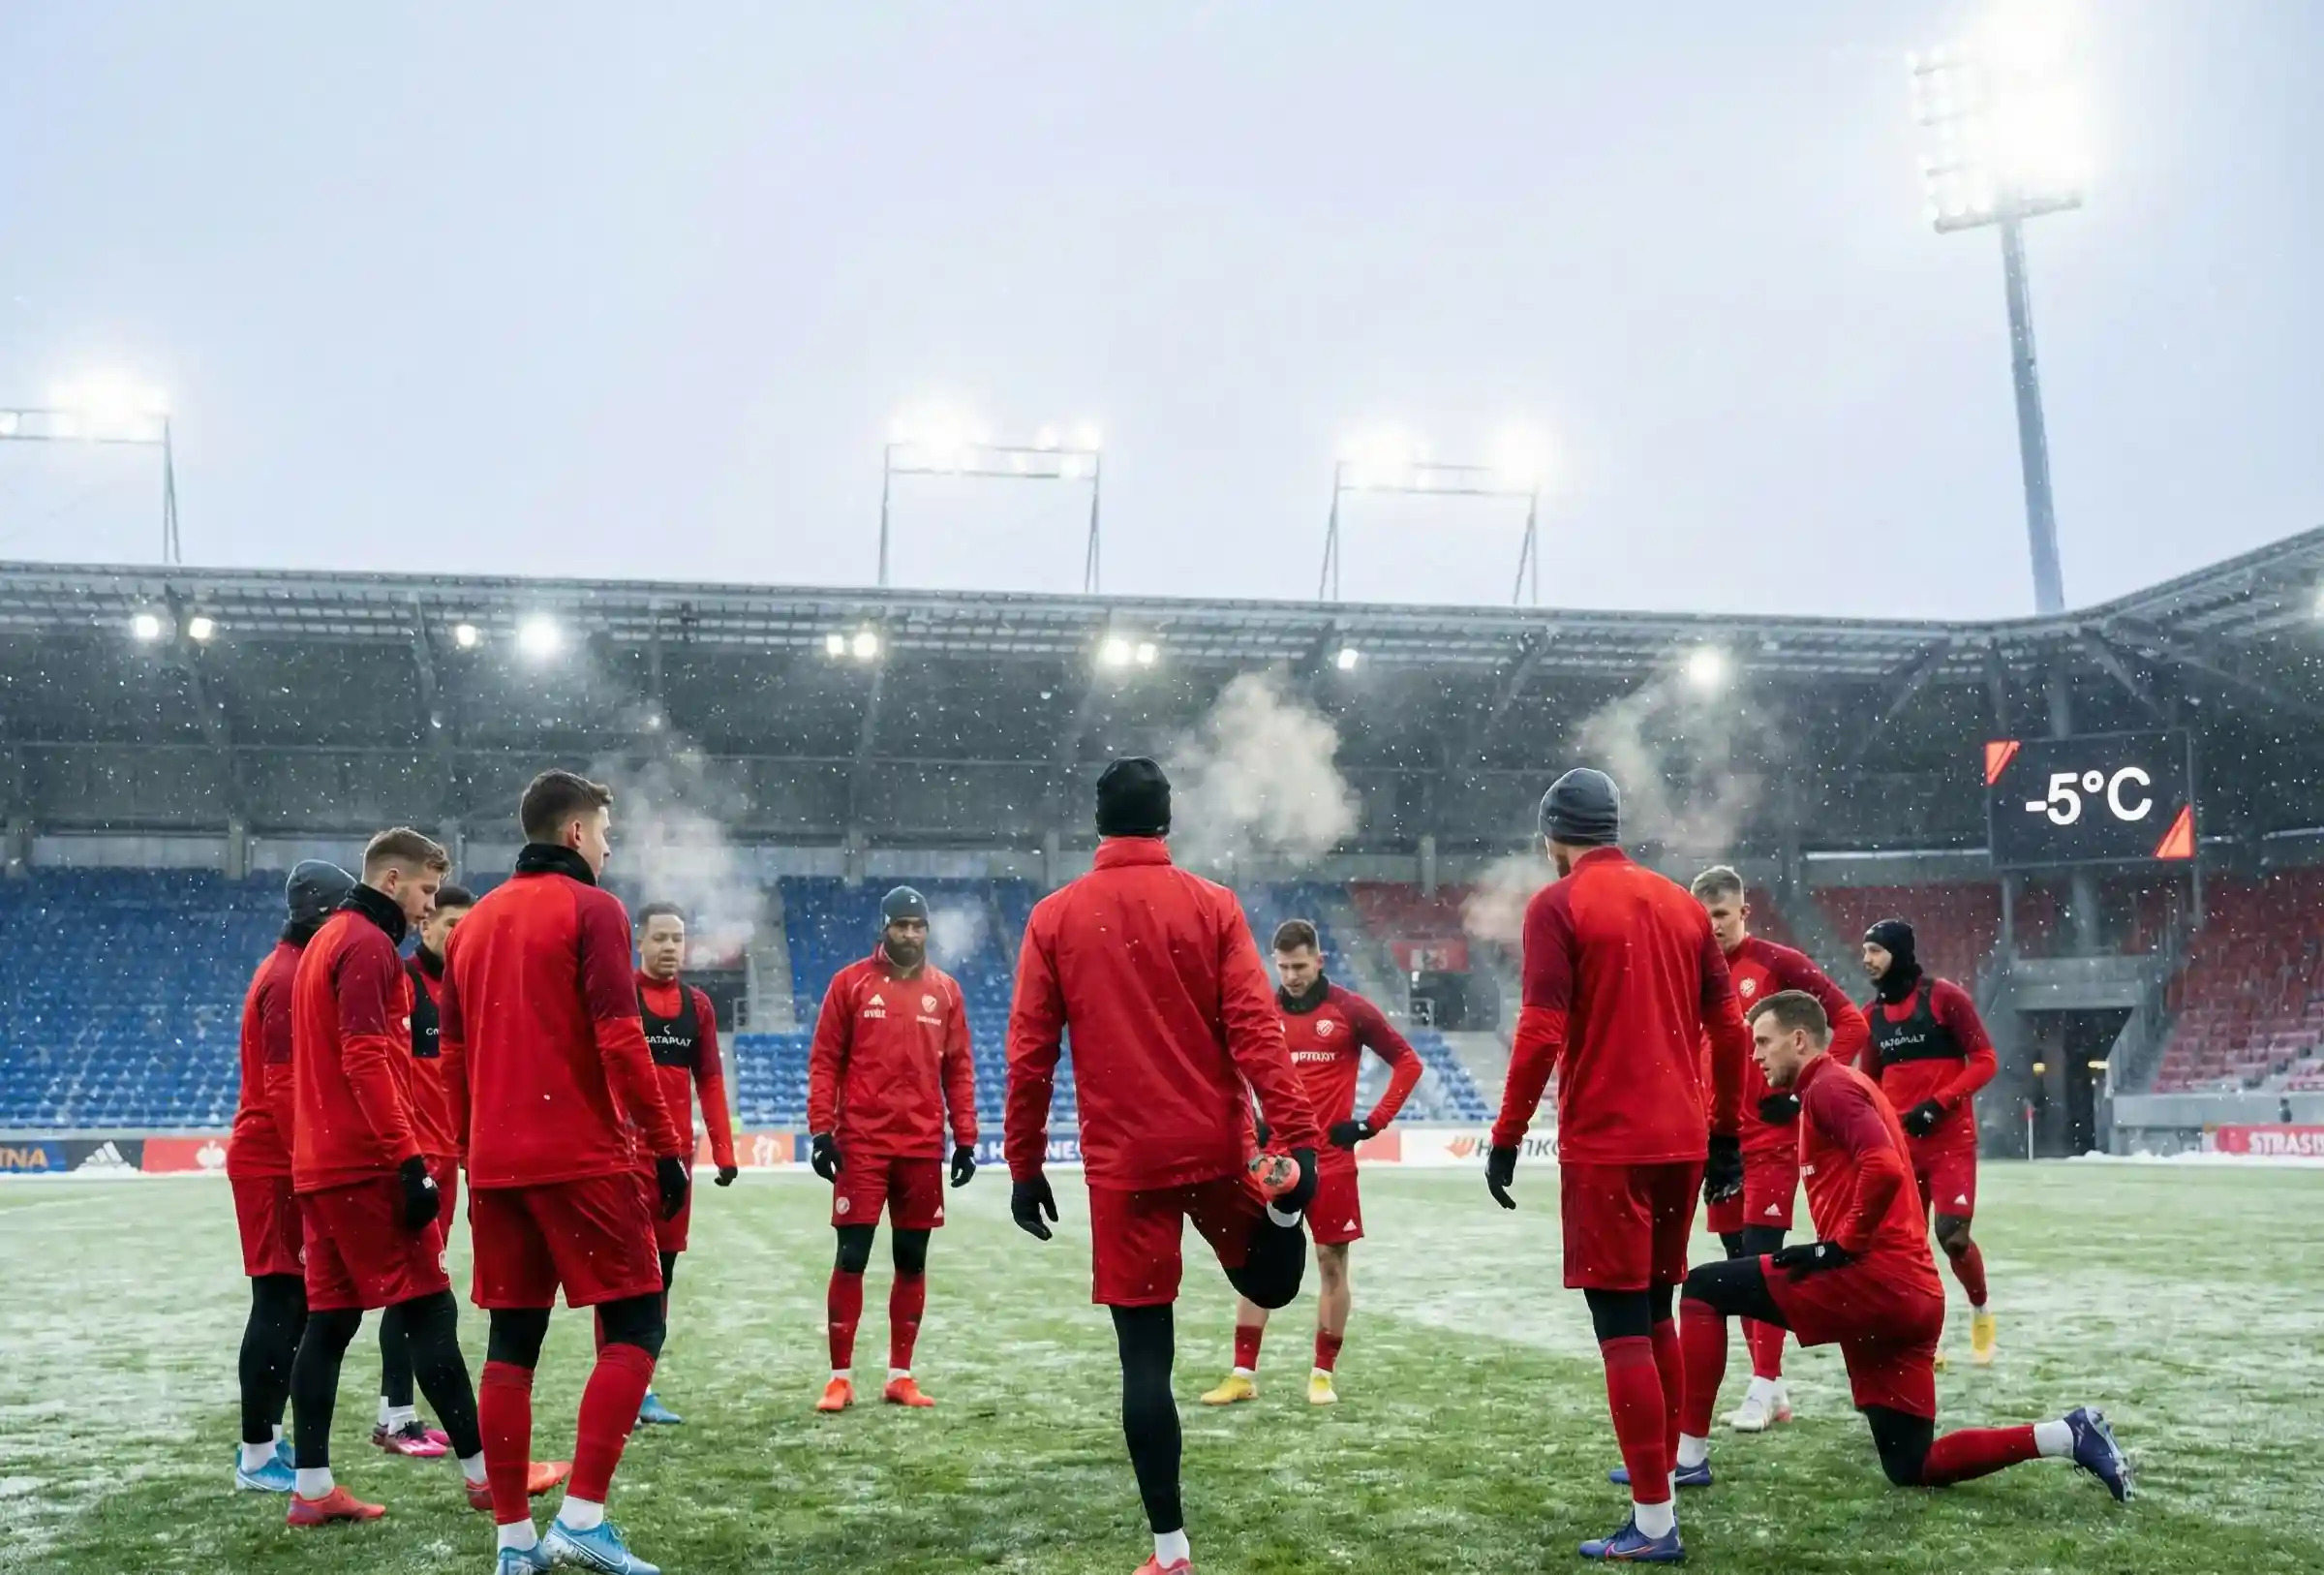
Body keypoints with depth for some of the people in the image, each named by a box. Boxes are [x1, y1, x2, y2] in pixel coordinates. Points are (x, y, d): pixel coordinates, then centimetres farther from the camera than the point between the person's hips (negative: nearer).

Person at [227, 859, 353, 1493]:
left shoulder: (291, 969, 16)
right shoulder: (292, 978, -15)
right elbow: (284, 1086, -20)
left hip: (276, 1162, 10)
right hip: (276, 1167, -10)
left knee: (291, 1303, 13)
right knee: (281, 1304, -6)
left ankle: (267, 1439, 19)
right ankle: (257, 1457, -1)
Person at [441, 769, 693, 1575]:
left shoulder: (475, 922, 16)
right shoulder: (592, 909, -5)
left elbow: (454, 1056, 17)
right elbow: (619, 1038, -14)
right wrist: (667, 1144, -10)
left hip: (496, 1165, 7)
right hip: (584, 1159, -7)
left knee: (510, 1344, 9)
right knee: (634, 1326, 0)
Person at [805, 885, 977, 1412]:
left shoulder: (945, 991, 9)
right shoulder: (850, 982, 2)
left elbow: (958, 1069, 10)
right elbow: (824, 1062, 1)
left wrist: (966, 1139, 5)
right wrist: (821, 1131, -7)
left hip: (923, 1148, 3)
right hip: (861, 1145, -3)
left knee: (913, 1261, 8)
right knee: (851, 1258, -3)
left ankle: (901, 1377, 17)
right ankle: (840, 1377, 6)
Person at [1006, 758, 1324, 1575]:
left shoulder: (1054, 917, 1)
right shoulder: (1213, 906, 0)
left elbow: (1030, 1056, 0)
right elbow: (1255, 1027, -9)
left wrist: (1024, 1169, 6)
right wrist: (1297, 1136, -10)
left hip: (1122, 1162, 0)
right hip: (1217, 1147, 1)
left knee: (1144, 1353, 4)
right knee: (1270, 1285, 24)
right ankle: (1279, 1200, -10)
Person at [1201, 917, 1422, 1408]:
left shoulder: (1350, 1010, -3)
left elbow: (1407, 1061, 2)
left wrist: (1373, 1122, -5)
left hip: (1331, 1160, -2)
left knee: (1332, 1263, 3)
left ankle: (1324, 1374, 14)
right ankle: (1243, 1374, 8)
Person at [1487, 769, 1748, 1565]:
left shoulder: (1558, 905, -6)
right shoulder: (1680, 903, 12)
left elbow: (1542, 1032, -14)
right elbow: (1729, 1028, 12)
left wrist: (1507, 1138, -8)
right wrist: (1726, 1134, 20)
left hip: (1605, 1145, -6)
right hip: (1681, 1141, 6)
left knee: (1622, 1326, -3)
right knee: (1656, 1312, 20)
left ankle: (1654, 1521, -3)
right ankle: (1658, 1467, 30)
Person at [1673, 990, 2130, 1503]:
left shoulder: (1829, 1086, -6)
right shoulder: (1843, 1087, 25)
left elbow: (1884, 1169, -23)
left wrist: (1841, 1248, -16)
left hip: (1873, 1279, -10)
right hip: (1912, 1295, 10)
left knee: (1705, 1288, -4)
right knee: (1912, 1466, 12)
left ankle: (1687, 1456, -5)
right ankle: (2070, 1435, 7)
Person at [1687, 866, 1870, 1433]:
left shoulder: (1778, 962, -6)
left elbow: (1851, 1023, -7)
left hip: (1773, 1137, -6)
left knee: (1761, 1257, -9)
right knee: (1739, 1262, 8)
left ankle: (1762, 1390, -5)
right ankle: (1772, 1390, 16)